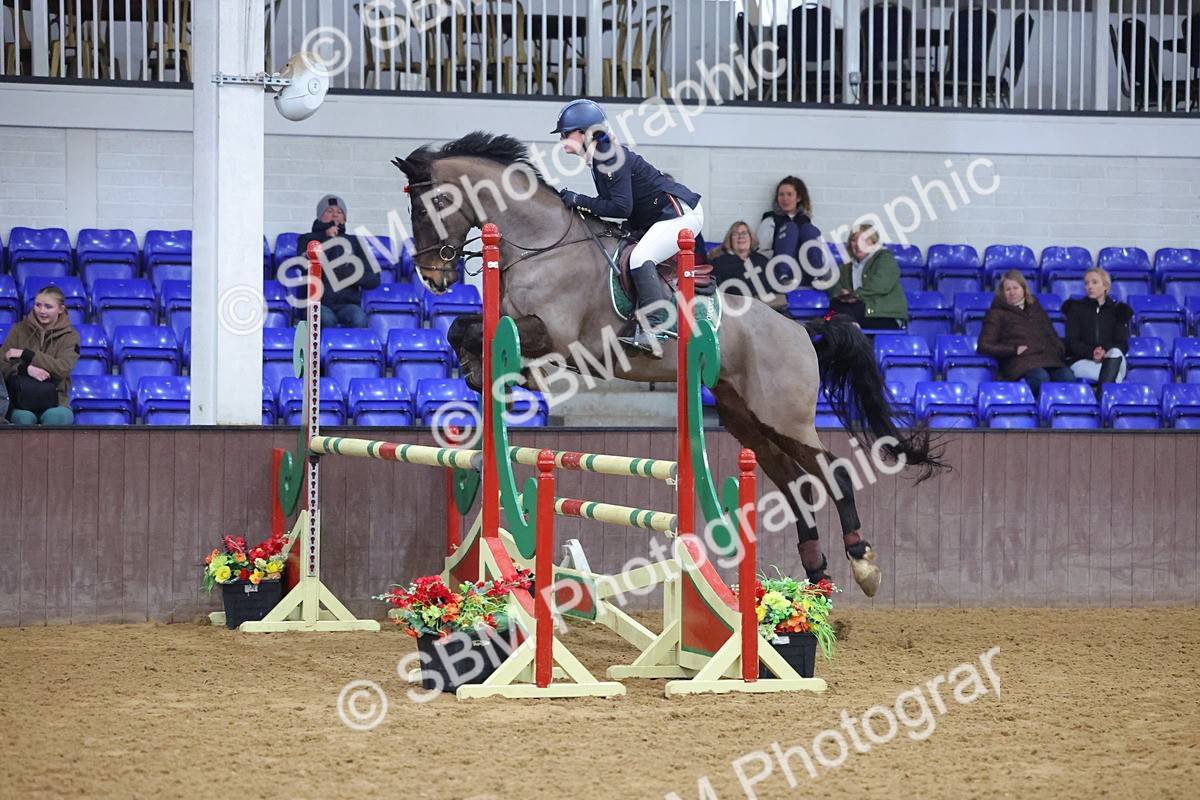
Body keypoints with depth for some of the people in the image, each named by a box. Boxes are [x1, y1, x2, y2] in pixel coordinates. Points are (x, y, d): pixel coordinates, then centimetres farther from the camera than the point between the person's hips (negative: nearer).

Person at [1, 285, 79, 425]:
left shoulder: (70, 335, 5)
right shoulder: (19, 330, 9)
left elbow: (63, 369, -10)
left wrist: (25, 354, -13)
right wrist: (26, 368, -19)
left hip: (55, 400, 0)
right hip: (21, 399, 0)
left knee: (58, 417, -35)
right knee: (24, 418, -35)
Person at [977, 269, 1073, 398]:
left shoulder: (1036, 309, 31)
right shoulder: (997, 313, 17)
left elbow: (1052, 336, 34)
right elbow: (983, 346, 6)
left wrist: (1058, 350, 9)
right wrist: (1014, 350, -5)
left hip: (1047, 358, 4)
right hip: (1020, 362, -4)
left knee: (1068, 377, -31)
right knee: (1040, 378, -40)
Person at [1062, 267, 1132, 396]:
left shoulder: (1118, 311, 16)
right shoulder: (1076, 308, 14)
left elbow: (1122, 345, 4)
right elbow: (1072, 342, 3)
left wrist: (1106, 352, -20)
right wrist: (1091, 353, -19)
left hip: (1112, 361, 1)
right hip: (1081, 361, -1)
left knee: (1115, 353, -38)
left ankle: (1100, 397, -49)